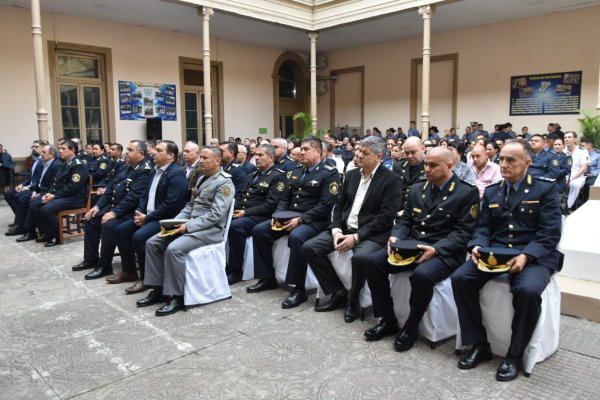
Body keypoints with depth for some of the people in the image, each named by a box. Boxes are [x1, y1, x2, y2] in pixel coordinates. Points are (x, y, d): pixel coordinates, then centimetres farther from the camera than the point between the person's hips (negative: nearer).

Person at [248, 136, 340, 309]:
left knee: (296, 237, -37)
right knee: (259, 230, -8)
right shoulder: (295, 172, 17)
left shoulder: (329, 173, -6)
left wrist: (300, 219, -23)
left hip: (314, 221, -7)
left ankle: (299, 289, -23)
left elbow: (325, 205, -15)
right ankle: (268, 278, 4)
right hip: (290, 217, 8)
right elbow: (285, 199, 16)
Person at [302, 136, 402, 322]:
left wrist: (357, 236, -20)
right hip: (344, 228, 6)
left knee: (360, 257, -37)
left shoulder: (391, 179, -7)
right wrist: (337, 230, -7)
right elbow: (339, 205, 12)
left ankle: (353, 300, -7)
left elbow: (386, 216, -14)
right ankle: (339, 292, 2)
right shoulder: (351, 175, 12)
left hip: (371, 233, -6)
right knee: (309, 248, -10)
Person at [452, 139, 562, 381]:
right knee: (460, 278, -21)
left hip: (534, 256, -4)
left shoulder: (546, 189, 2)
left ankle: (514, 355, -12)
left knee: (528, 290, -35)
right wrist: (478, 247, -12)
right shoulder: (491, 192, 16)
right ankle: (479, 345, -6)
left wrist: (525, 256, -24)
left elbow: (550, 233, -8)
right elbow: (483, 228, 11)